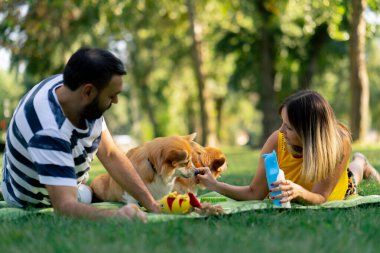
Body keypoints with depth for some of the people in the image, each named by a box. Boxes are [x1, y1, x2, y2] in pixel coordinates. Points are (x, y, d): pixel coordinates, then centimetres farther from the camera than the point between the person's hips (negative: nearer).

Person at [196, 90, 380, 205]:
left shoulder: (339, 142, -46)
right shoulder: (276, 143, -42)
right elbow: (255, 194, -33)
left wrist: (299, 192, -65)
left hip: (339, 190, -1)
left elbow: (320, 197, -43)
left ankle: (359, 163, 64)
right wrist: (214, 184, -46)